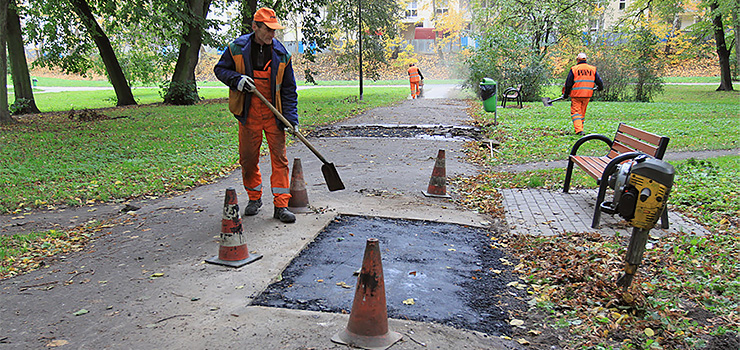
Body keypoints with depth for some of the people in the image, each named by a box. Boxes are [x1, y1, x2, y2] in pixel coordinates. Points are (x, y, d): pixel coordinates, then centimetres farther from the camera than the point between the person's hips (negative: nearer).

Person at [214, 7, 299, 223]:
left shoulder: (281, 54, 1)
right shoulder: (237, 48, -2)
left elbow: (289, 89, 4)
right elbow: (220, 69, 9)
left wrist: (291, 118, -4)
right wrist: (237, 80, -13)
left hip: (274, 114, 0)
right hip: (248, 114, 0)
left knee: (279, 158, -4)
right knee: (248, 158, 8)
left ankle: (281, 205, 2)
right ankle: (254, 198, 28)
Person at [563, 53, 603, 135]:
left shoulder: (574, 69, -3)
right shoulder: (592, 69, 8)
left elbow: (568, 83, -2)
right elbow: (599, 81, 14)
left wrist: (566, 93, 10)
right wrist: (600, 87, 35)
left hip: (576, 95, -4)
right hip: (587, 94, 4)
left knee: (576, 112, -3)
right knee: (582, 112, 17)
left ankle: (579, 130, -18)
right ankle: (580, 128, 24)